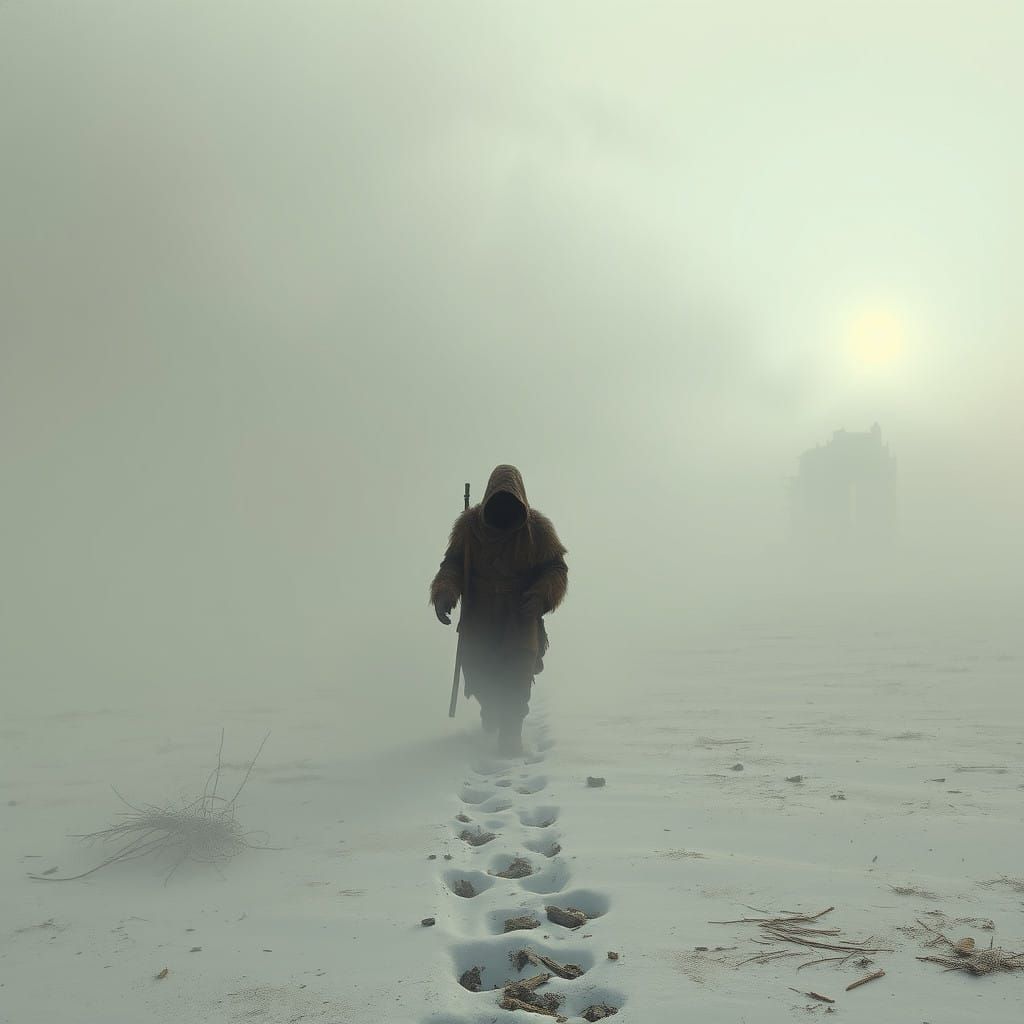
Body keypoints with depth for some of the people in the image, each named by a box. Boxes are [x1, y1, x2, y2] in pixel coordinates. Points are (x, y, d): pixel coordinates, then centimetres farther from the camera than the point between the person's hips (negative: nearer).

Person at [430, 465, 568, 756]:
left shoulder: (537, 528, -7)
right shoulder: (469, 524, -5)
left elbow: (556, 568, -3)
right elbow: (453, 564, -4)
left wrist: (541, 595, -22)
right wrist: (444, 593, -24)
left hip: (521, 616, -1)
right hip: (478, 616, 2)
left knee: (517, 675, -12)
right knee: (477, 671, 7)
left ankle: (511, 731, 5)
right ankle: (491, 709, 40)